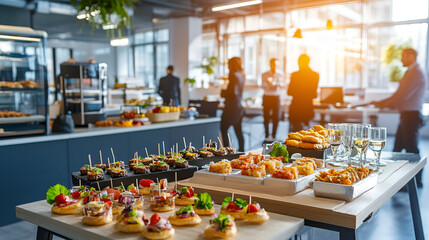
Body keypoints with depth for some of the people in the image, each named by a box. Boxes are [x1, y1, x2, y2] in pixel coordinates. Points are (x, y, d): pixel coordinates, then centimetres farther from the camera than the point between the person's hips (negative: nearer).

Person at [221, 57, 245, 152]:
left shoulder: (234, 75, -15)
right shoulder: (241, 75, 11)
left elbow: (233, 92, -22)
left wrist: (223, 93, -6)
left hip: (232, 107, -9)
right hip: (239, 106, 9)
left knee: (223, 129, -3)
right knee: (238, 130, 14)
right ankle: (241, 149, 19)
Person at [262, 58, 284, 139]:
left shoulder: (280, 75, 8)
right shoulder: (264, 75, 4)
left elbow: (281, 84, -9)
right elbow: (263, 86, -9)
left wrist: (272, 82, -30)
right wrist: (267, 82, -32)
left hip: (276, 97, 1)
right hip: (267, 97, -1)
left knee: (276, 118, 0)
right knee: (266, 118, 0)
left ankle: (273, 135, 11)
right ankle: (267, 135, 11)